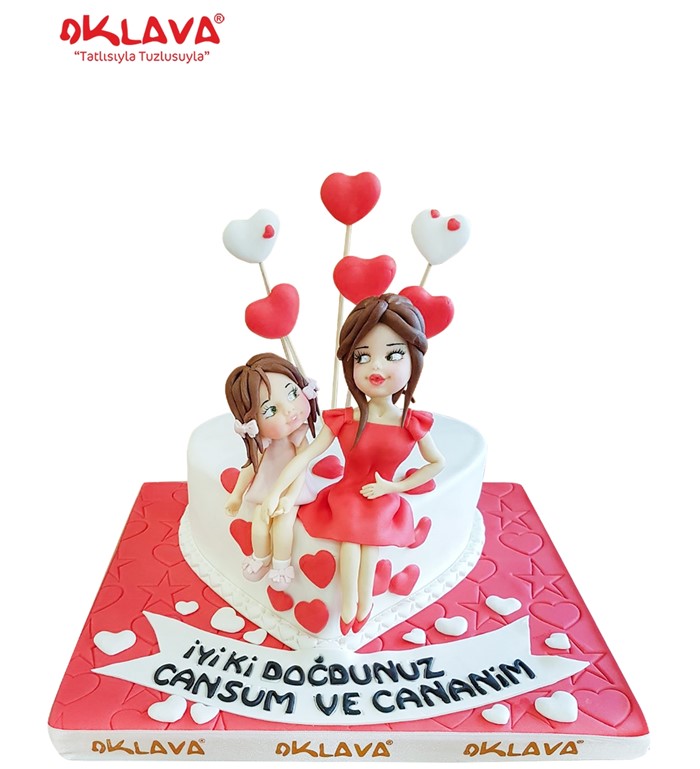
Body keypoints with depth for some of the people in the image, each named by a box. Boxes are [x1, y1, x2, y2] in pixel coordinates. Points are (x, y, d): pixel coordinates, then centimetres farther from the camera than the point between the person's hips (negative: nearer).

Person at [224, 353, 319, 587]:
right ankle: (261, 557, 26)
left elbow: (301, 469, -24)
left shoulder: (298, 437, -25)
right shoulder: (261, 442, -17)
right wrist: (236, 495, 6)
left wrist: (289, 498, -31)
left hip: (289, 489, -3)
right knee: (260, 521, -1)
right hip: (265, 488, 3)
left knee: (282, 522, -16)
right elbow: (251, 465, -2)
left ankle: (281, 564, 6)